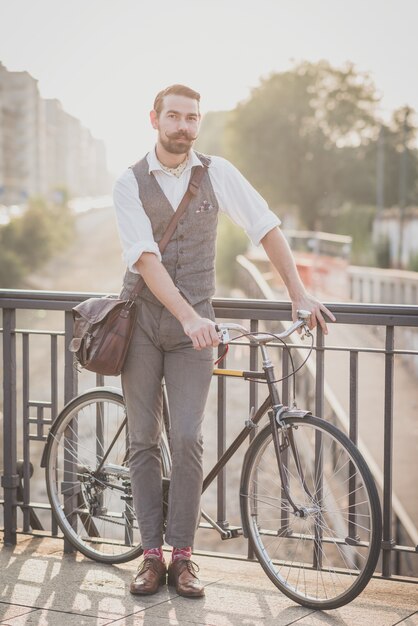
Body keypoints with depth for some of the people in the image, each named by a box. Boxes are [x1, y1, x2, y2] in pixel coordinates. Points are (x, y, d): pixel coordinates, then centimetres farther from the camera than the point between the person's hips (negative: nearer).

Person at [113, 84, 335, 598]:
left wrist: (299, 295, -2)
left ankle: (183, 555, 3)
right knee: (143, 440, 3)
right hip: (142, 320, 0)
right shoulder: (130, 184, -5)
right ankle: (152, 554, 11)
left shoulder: (217, 173, 0)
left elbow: (267, 228, 4)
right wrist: (188, 317, -26)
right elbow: (146, 259, -15)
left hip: (194, 322, 0)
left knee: (188, 440, -8)